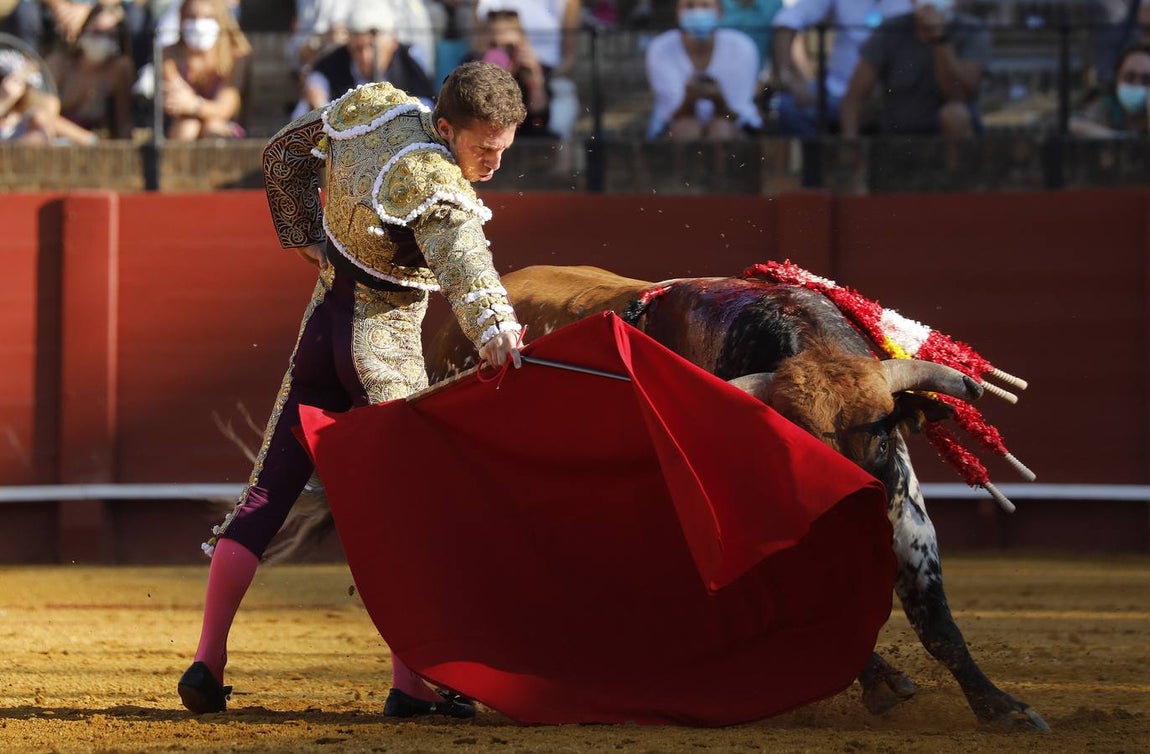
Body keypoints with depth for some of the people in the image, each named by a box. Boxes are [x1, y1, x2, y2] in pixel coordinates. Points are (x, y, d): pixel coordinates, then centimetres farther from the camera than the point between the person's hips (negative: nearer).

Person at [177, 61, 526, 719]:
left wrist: (306, 237, 17)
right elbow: (462, 253, -45)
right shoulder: (436, 183, -24)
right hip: (385, 350, -8)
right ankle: (411, 684, -6)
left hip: (322, 323, 8)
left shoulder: (371, 105, -1)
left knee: (266, 498, 10)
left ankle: (208, 664, 9)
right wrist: (492, 325, -62)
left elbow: (284, 154, 14)